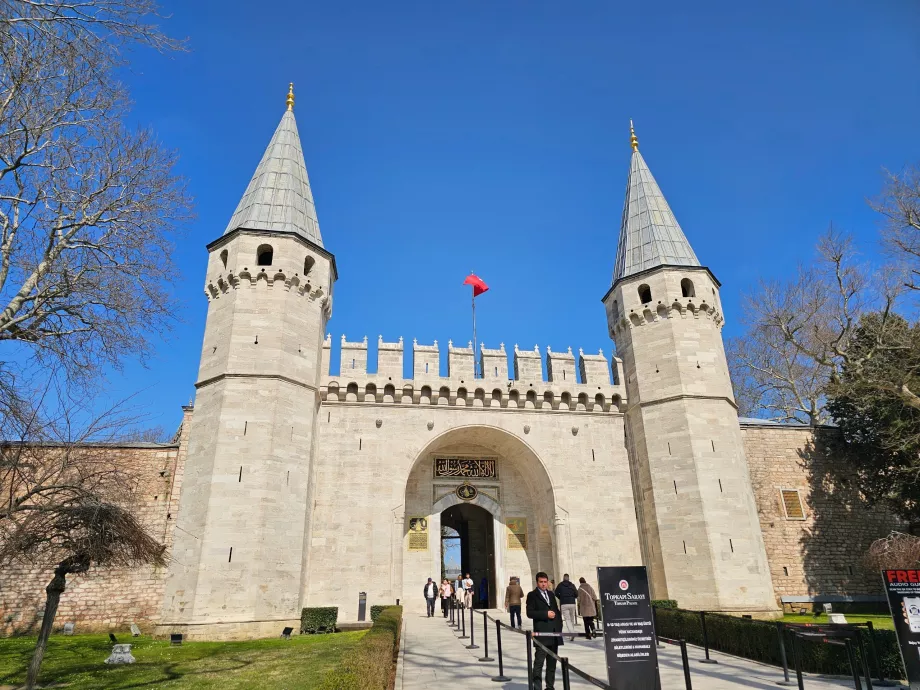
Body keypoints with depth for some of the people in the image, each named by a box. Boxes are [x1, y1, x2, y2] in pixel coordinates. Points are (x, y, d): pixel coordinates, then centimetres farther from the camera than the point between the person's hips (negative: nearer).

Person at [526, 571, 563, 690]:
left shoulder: (551, 594, 18)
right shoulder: (532, 595, -2)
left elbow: (556, 610, 20)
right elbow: (530, 613, -11)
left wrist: (559, 625, 8)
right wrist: (546, 614, -16)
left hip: (554, 633, 6)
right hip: (542, 634, -6)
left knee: (552, 662, 12)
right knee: (539, 662, -7)